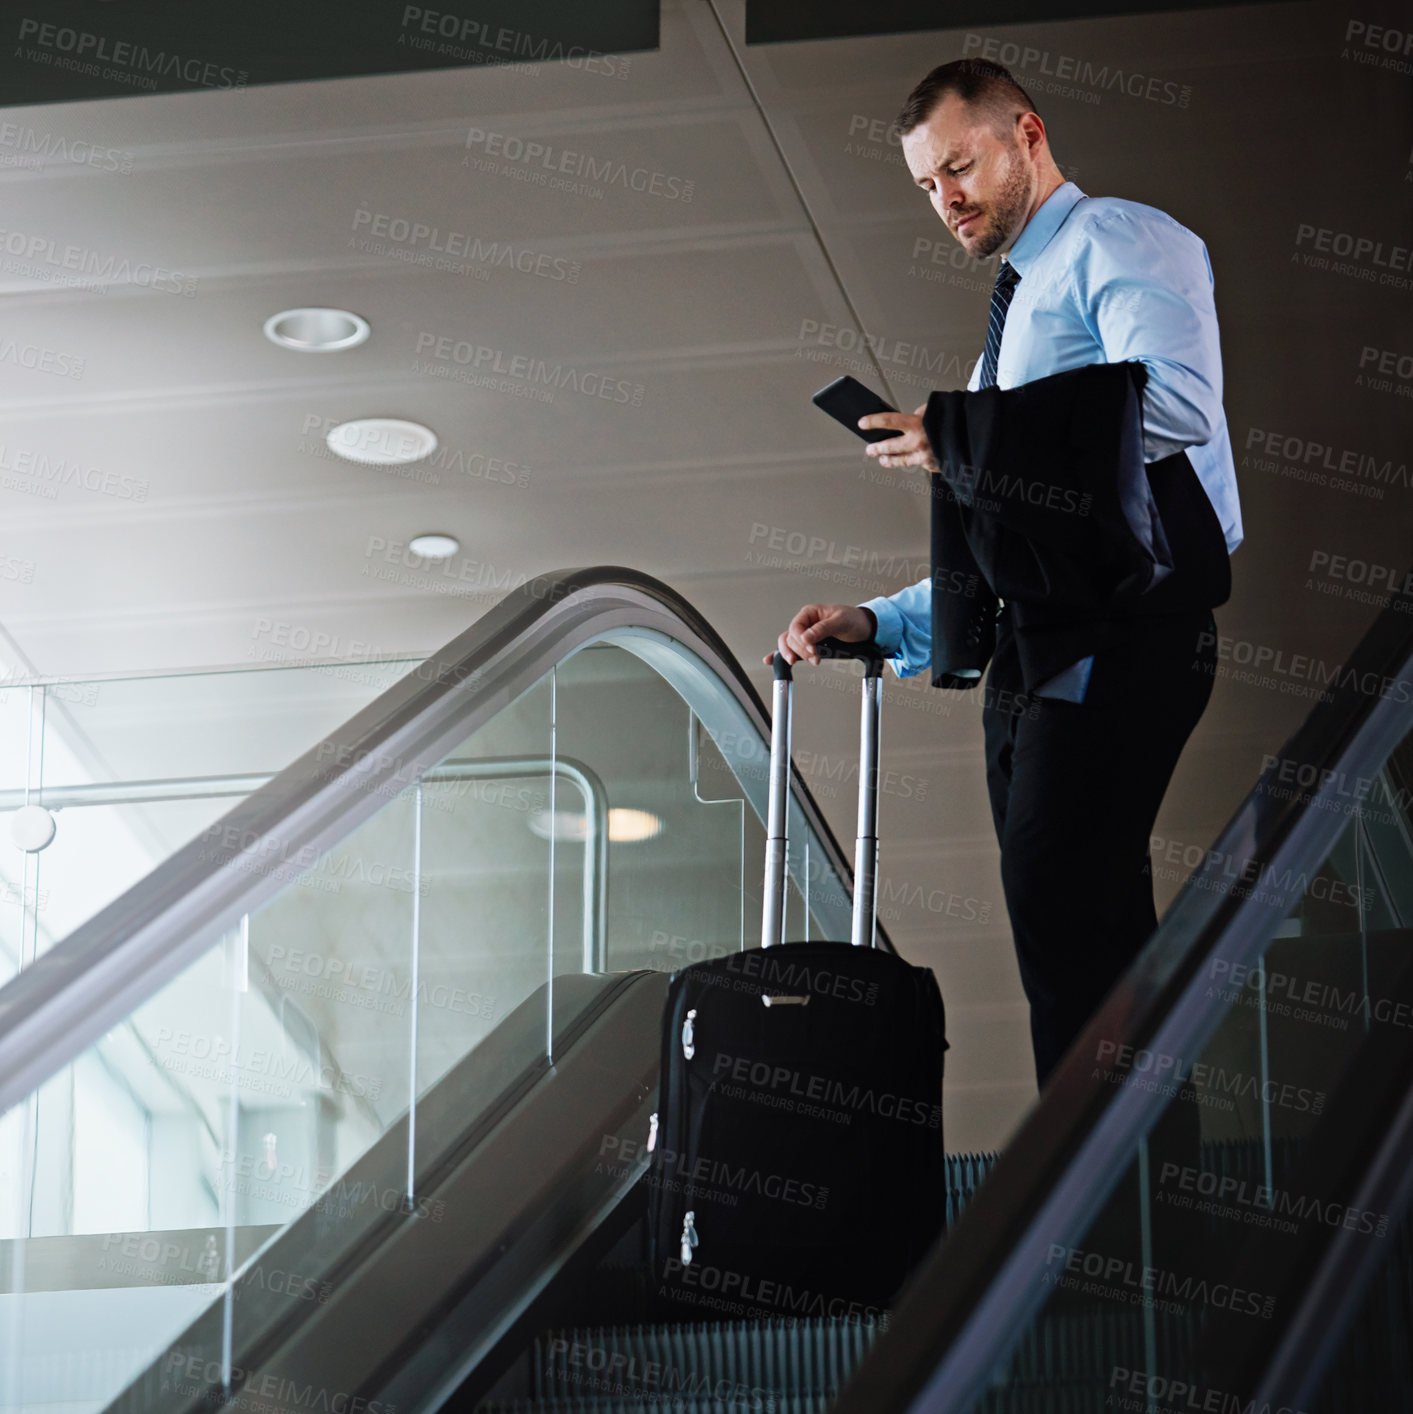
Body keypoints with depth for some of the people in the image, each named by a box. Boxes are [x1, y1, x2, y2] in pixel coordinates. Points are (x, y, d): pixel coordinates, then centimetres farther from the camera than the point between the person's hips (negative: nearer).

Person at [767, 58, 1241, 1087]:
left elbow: (1175, 405, -17)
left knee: (1059, 898, -22)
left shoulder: (1122, 241, 5)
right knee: (1065, 932, 1)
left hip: (1125, 626, -9)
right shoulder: (1013, 318, 33)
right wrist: (878, 625, 14)